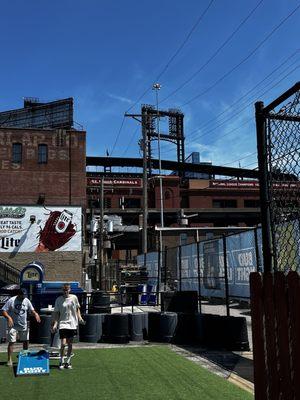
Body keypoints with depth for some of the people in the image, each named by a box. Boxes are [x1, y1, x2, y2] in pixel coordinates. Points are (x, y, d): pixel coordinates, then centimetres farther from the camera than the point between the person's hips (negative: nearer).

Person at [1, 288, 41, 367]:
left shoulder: (27, 301, 0)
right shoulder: (11, 301, -12)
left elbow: (32, 310, 7)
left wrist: (35, 314, -14)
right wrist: (8, 317, -28)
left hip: (24, 325, 5)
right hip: (13, 325, -5)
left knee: (26, 341, 13)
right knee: (11, 342, -8)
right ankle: (9, 360, -1)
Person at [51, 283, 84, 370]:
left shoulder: (74, 297, 3)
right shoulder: (59, 300, -3)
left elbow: (77, 308, 16)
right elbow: (56, 313, -1)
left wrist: (79, 317, 3)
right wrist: (54, 324, -10)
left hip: (72, 324, 3)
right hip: (62, 324, -3)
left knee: (70, 344, 9)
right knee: (63, 343, -11)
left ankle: (68, 362, 21)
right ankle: (61, 362, 8)